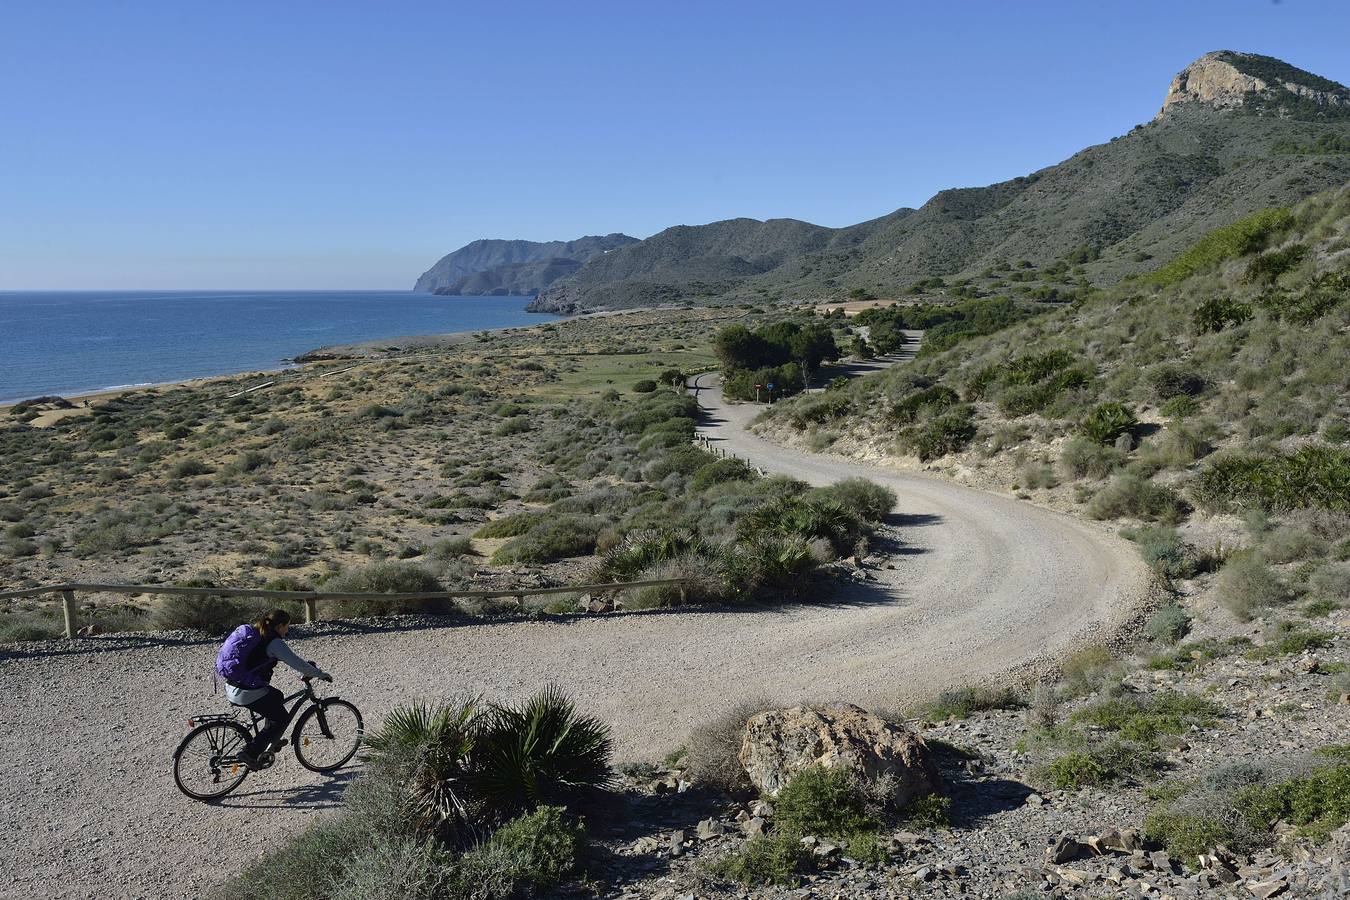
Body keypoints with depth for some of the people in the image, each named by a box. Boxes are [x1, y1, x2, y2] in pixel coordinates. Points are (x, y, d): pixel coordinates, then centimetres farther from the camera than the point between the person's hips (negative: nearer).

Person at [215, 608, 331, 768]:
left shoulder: (254, 633, 13)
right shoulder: (274, 642, -15)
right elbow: (297, 664, -14)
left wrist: (308, 668, 26)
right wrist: (321, 675, 0)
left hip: (231, 688, 9)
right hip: (248, 693, -9)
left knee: (277, 697, 29)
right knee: (282, 718, 8)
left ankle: (272, 742, 38)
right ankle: (251, 752, 1)